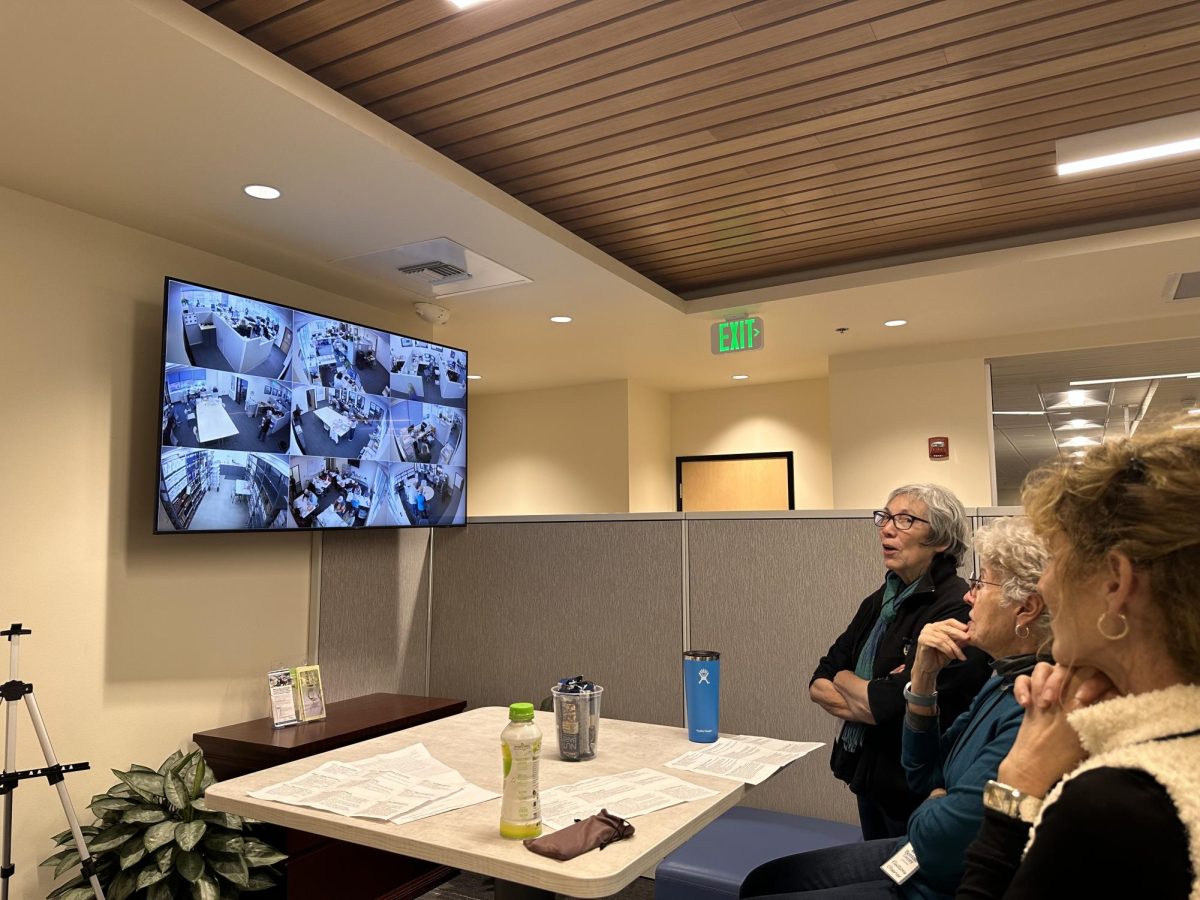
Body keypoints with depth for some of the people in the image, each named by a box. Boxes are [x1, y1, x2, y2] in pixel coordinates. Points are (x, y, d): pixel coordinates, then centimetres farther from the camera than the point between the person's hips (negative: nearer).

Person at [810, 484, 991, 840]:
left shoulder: (959, 610, -22)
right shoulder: (881, 601, 5)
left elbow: (891, 703, -28)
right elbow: (818, 682, 3)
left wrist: (844, 680, -8)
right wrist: (867, 699, -16)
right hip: (868, 774, 8)